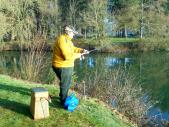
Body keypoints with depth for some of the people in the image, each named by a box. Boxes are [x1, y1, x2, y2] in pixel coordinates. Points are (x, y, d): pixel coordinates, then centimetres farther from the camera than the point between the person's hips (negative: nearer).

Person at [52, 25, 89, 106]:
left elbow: (73, 49, 20)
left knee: (67, 83, 26)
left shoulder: (67, 39, 10)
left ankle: (63, 96, 45)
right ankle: (63, 101, 20)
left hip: (67, 66, 11)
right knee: (65, 84, 4)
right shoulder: (62, 40, -24)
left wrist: (81, 50, 5)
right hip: (63, 67, -11)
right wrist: (78, 55, -17)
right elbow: (67, 56, -30)